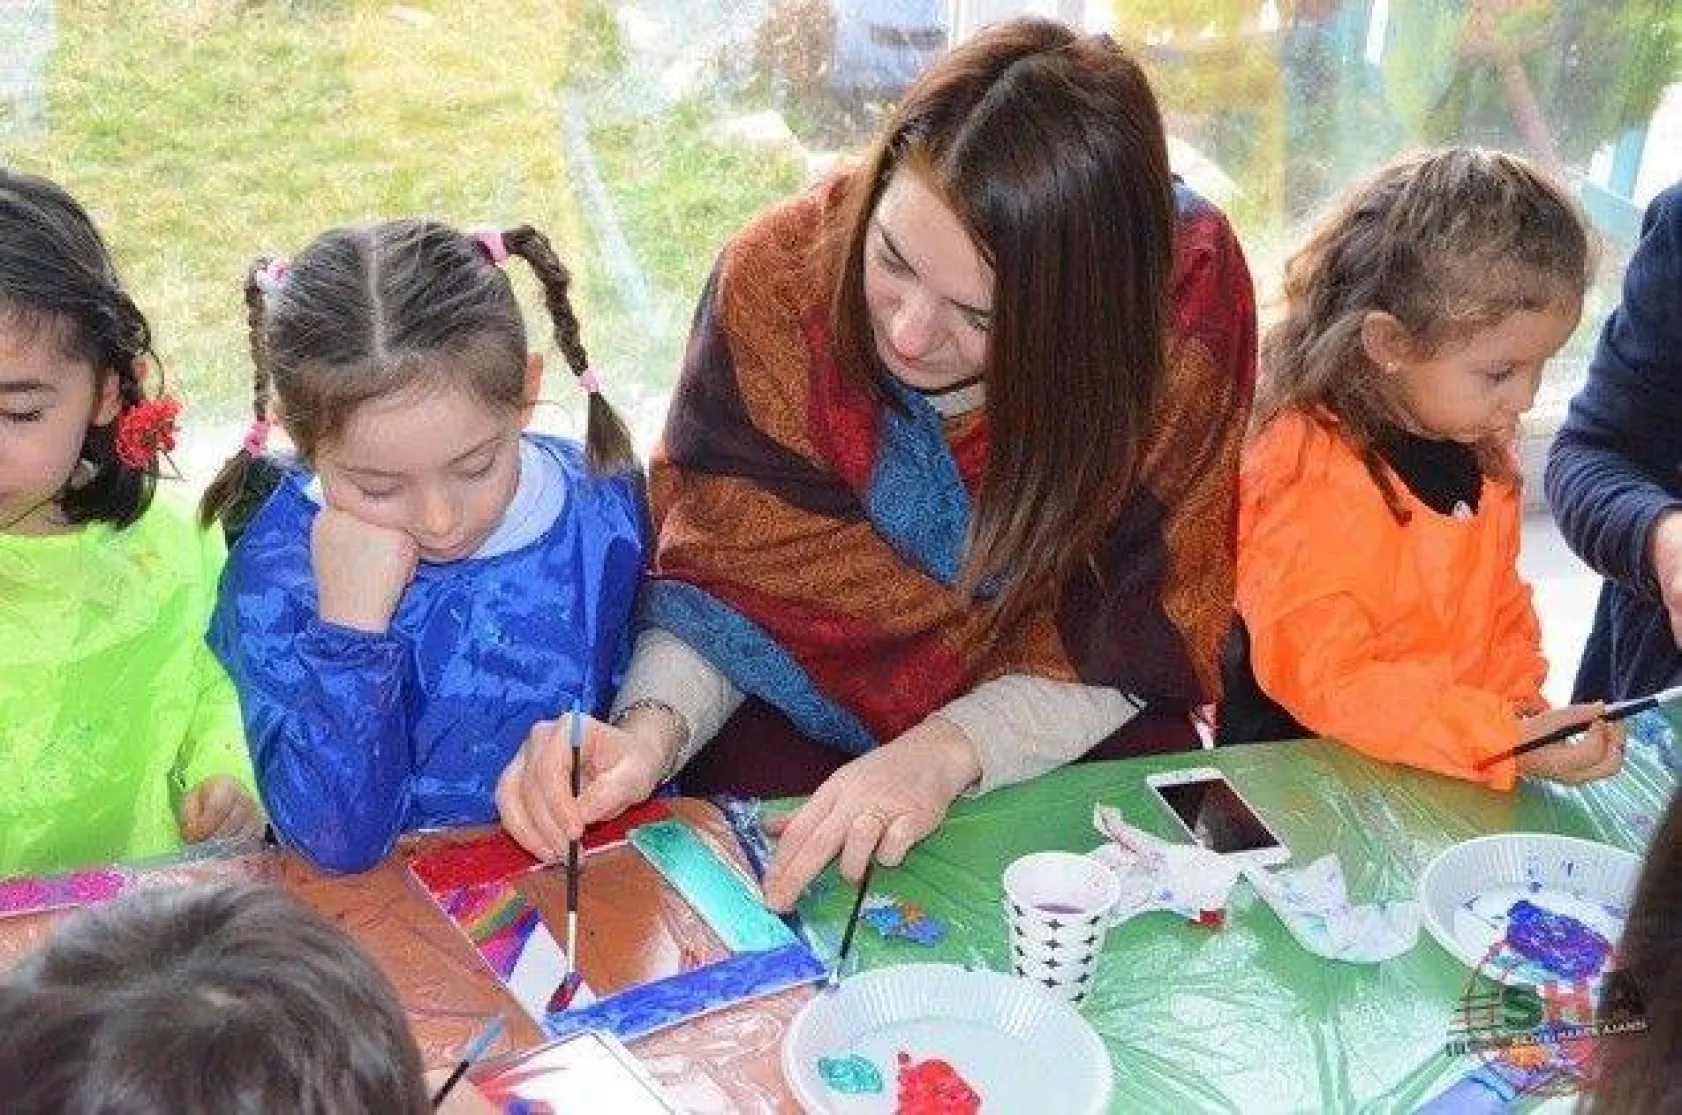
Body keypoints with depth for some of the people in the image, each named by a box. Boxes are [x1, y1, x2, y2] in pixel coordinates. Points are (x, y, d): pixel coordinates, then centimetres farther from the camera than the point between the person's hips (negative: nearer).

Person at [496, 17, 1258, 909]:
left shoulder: (1181, 291, -23)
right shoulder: (778, 277, -21)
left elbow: (1130, 640, -16)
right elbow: (723, 573, -12)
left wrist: (949, 751, -32)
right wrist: (651, 730, -32)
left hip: (1071, 733, 2)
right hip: (813, 693, -2)